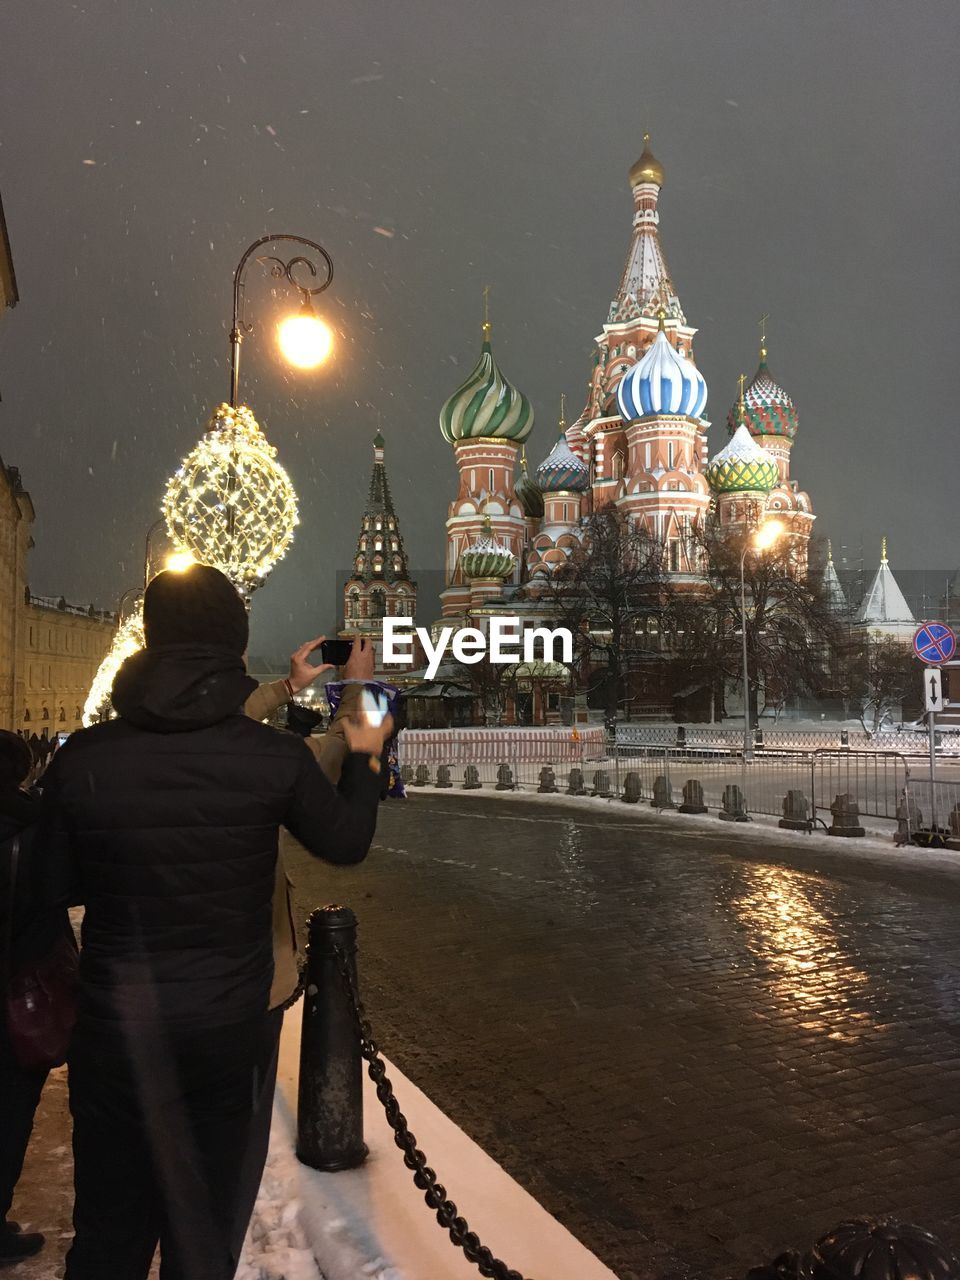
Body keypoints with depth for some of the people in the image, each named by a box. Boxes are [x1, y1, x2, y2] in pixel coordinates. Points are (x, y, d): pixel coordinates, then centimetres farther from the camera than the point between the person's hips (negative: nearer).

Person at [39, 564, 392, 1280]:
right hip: (227, 1030, 0)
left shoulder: (82, 757, -13)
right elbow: (346, 843, 2)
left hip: (112, 1029, 1)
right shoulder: (276, 756, -15)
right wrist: (364, 759, 18)